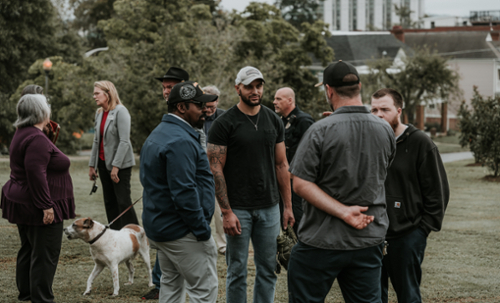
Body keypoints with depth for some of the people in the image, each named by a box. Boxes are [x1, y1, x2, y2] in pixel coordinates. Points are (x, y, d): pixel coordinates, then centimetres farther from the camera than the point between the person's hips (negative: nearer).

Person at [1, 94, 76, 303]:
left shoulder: (22, 134, 12)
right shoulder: (37, 139, -21)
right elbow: (35, 172, -27)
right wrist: (47, 205, -26)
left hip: (24, 204, 11)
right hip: (40, 207, -11)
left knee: (29, 250, 18)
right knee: (45, 254, -4)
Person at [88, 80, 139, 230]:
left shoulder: (120, 111, -11)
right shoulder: (99, 113, 12)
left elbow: (124, 141, -17)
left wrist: (116, 166, -21)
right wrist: (92, 165, 12)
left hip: (120, 164, -7)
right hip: (103, 162, 8)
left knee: (123, 201, -8)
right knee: (109, 202, 8)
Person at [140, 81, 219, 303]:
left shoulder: (158, 135, 16)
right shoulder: (180, 141, -20)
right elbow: (184, 193, -26)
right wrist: (203, 231, -19)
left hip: (157, 226, 11)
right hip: (182, 232, -11)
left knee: (171, 284, 18)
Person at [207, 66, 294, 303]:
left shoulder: (273, 121, 8)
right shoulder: (224, 124, -6)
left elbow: (281, 165, 12)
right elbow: (216, 169, -9)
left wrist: (288, 206, 7)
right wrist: (226, 212, -14)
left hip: (269, 208, 4)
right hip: (238, 209, -4)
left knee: (267, 269, 8)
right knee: (237, 271, 3)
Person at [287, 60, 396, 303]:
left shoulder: (320, 131, -14)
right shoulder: (385, 131, 0)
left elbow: (300, 184, -17)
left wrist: (345, 212, -18)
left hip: (322, 240, -4)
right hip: (369, 241, 4)